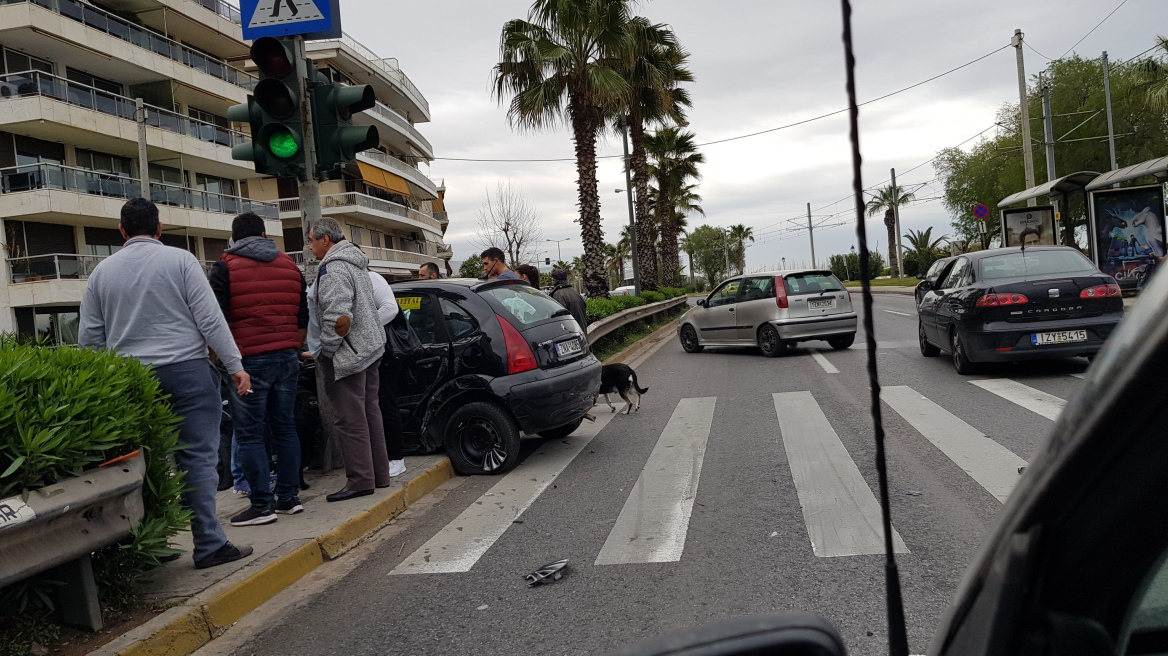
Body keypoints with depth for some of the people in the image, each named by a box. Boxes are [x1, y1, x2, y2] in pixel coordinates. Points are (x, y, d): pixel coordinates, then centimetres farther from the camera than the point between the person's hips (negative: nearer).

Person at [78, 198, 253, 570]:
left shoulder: (102, 272, 11)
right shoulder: (179, 260, -1)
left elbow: (89, 337, 12)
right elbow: (210, 319, -7)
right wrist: (235, 366, -5)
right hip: (186, 371, -4)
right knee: (198, 457, -3)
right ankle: (209, 545, -4)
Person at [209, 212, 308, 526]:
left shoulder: (225, 267, -2)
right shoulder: (289, 265, 13)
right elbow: (303, 317, 17)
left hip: (249, 360, -5)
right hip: (287, 358, 5)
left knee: (249, 433, 0)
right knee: (285, 427, 12)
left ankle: (262, 504, 0)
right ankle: (289, 497, 16)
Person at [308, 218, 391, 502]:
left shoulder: (334, 270, -17)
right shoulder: (355, 263, 15)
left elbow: (340, 318, -27)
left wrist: (327, 349, -14)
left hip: (346, 355, -10)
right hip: (370, 349, 10)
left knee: (350, 419, -4)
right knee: (369, 412, 15)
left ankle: (360, 481, 1)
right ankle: (379, 474, 22)